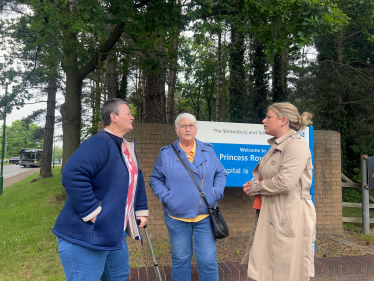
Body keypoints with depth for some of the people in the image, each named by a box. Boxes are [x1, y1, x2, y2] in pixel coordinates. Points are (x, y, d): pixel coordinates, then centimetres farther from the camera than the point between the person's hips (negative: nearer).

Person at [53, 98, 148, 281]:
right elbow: (72, 174, -34)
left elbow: (137, 181, 21)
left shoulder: (128, 148, 11)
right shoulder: (99, 143, -21)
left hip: (115, 233, 10)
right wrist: (92, 212, -30)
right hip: (86, 237, -10)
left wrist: (141, 210, 17)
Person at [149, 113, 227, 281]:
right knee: (180, 260, 12)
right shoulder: (166, 153, 2)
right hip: (177, 218, 0)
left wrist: (217, 192, -2)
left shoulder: (208, 151, 7)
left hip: (205, 217, 1)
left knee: (208, 260, 5)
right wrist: (165, 197, -9)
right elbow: (155, 179, 5)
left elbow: (221, 173, 14)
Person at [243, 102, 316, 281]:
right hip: (272, 215, 9)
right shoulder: (276, 146, 15)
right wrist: (254, 186, 2)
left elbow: (285, 182, -23)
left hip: (291, 217, -9)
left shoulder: (296, 145, -13)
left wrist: (255, 187, -8)